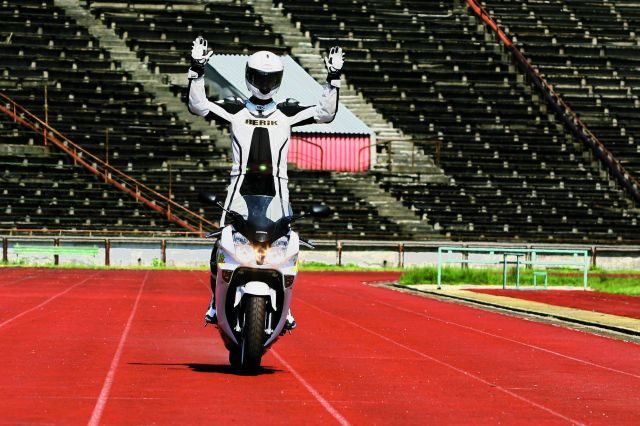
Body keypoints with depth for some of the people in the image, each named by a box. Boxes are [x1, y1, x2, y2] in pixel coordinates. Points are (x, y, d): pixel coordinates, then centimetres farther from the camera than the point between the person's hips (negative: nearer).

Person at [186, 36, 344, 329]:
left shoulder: (288, 113, 11)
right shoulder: (234, 110, 9)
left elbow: (326, 113, 6)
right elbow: (197, 106, -1)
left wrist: (333, 79, -3)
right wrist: (196, 71, -10)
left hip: (275, 189, 1)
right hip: (241, 187, -1)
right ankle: (216, 302, 9)